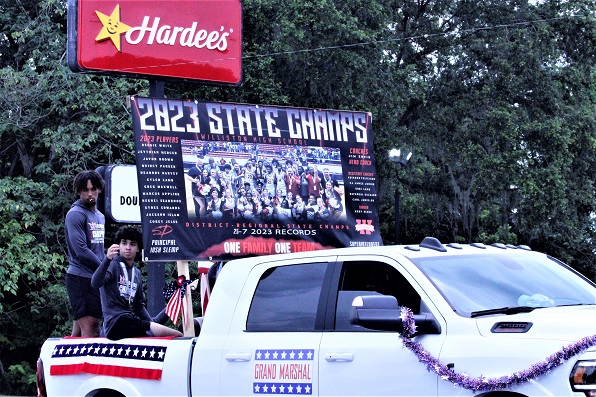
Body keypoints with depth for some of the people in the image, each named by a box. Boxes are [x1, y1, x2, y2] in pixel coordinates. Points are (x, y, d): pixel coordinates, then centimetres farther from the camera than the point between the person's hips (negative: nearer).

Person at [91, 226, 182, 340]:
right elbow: (95, 283, -23)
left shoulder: (137, 273, 21)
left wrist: (153, 323, 7)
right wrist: (107, 259, -38)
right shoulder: (113, 265, -3)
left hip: (131, 321, 8)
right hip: (115, 321, -8)